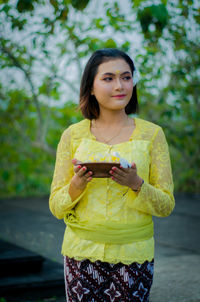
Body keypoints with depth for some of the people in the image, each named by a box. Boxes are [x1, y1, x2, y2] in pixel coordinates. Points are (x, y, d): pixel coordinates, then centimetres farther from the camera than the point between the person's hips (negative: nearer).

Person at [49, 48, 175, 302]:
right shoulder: (73, 135, 2)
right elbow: (56, 207, 3)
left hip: (134, 253, 0)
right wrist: (76, 185, -17)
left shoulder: (151, 134, 1)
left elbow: (166, 206, 1)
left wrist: (136, 184, -18)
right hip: (82, 252, 0)